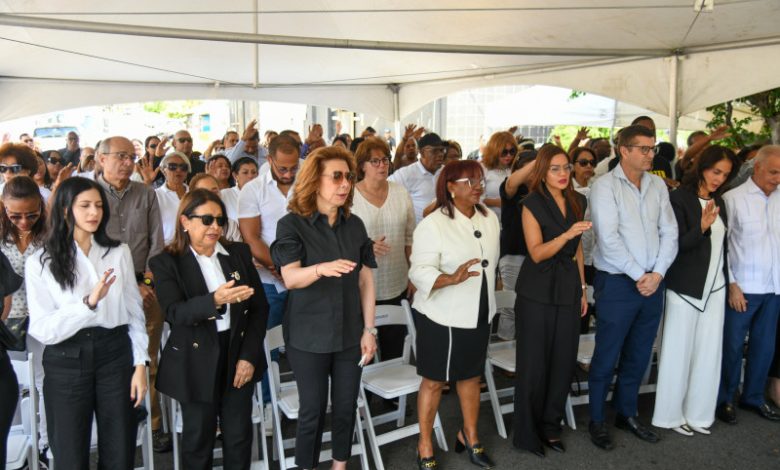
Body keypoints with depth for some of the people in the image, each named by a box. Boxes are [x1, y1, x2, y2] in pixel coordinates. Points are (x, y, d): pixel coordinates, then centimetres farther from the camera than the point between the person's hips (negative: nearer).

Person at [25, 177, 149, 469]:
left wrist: (140, 364, 1)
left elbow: (135, 312, 6)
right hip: (66, 362, -2)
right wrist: (89, 303, -24)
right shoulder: (40, 262, -4)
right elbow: (42, 329, -11)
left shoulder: (119, 252, 4)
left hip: (115, 356, 2)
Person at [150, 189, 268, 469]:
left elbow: (259, 307, 3)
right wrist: (214, 300, -38)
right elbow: (175, 313, -19)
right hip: (197, 362, -2)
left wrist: (249, 355, -5)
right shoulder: (166, 263, -5)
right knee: (198, 438, 11)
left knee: (239, 436, 10)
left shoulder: (239, 253, 4)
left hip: (238, 354, 3)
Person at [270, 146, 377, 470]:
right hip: (309, 335, -4)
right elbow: (290, 278, -22)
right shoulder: (292, 225, -9)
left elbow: (366, 280, 5)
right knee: (312, 409, 6)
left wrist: (369, 329, 2)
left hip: (349, 333, 4)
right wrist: (321, 269, -42)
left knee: (346, 405, 12)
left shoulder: (354, 225, 3)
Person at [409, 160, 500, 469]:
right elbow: (419, 272, -23)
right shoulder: (432, 224, -17)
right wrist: (451, 278, -40)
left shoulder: (490, 218, 3)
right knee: (434, 381, 7)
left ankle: (469, 436, 38)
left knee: (472, 376, 19)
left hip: (479, 314, 6)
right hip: (442, 316, -6)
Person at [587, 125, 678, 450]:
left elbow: (669, 232, 6)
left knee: (639, 355, 15)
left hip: (652, 282, 5)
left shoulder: (658, 185, 8)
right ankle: (597, 420, 20)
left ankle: (626, 413, 32)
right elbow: (609, 238, -16)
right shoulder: (605, 185, -9)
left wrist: (657, 273, -6)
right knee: (607, 357, 4)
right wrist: (638, 276, -14)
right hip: (617, 283, -5)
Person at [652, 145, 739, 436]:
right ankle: (671, 415, 16)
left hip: (714, 287, 6)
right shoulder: (680, 198, -10)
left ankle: (698, 413, 23)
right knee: (679, 352, 3)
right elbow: (675, 244, -14)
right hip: (686, 287, -6)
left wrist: (729, 281, 9)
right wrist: (701, 228, -28)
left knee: (708, 352, 10)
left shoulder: (719, 201, 10)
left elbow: (722, 243, 16)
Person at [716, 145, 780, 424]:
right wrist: (731, 284, -9)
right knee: (732, 346, 6)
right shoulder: (733, 198, -6)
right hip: (742, 288, -4)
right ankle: (724, 399, 22)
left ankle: (753, 396, 32)